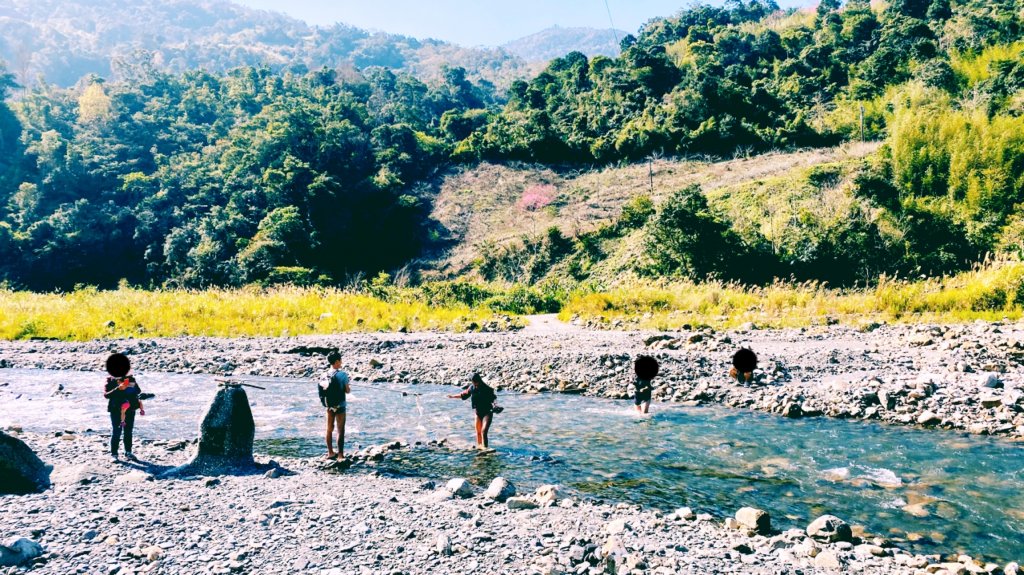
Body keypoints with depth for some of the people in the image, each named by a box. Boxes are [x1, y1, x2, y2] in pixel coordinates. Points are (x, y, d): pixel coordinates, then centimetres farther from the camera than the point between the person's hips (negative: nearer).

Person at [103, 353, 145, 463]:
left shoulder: (131, 379, 7)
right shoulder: (110, 381, -4)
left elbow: (138, 390, 7)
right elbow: (106, 395, -14)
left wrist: (132, 387, -14)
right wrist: (118, 388, -26)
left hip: (130, 409, 4)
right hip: (116, 410, -4)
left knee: (128, 432, 10)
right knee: (116, 432, -2)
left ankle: (128, 453, 19)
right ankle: (114, 454, 5)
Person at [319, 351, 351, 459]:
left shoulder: (326, 375, 1)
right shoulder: (342, 375, -15)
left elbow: (323, 389, 6)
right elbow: (347, 391, -12)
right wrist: (349, 388, 8)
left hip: (329, 405, 6)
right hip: (340, 406, -6)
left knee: (330, 429, 14)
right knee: (340, 430, 1)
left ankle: (330, 453, 24)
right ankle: (340, 454, 3)